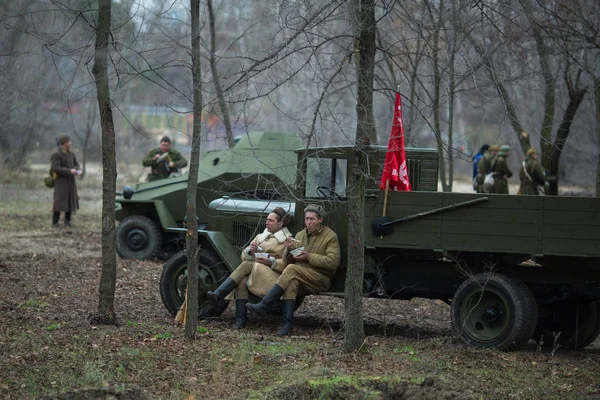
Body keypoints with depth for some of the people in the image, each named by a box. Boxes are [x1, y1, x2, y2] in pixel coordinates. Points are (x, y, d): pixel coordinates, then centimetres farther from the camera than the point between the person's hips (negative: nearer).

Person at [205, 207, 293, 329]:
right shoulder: (260, 237, 27)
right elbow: (244, 257, 19)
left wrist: (271, 262, -17)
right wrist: (249, 251, -4)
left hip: (274, 276, -4)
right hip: (252, 272, 5)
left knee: (247, 265, -29)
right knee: (242, 280, -31)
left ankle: (217, 295, -36)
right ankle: (240, 319, -37)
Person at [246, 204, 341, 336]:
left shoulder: (330, 236, 3)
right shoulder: (300, 235, 20)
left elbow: (333, 262, -9)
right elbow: (287, 261, 19)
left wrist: (309, 257, -14)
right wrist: (289, 250, -3)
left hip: (321, 279, -4)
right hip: (299, 278, 4)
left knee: (292, 269, -30)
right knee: (291, 282, -33)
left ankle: (263, 306, -34)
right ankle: (287, 324, -40)